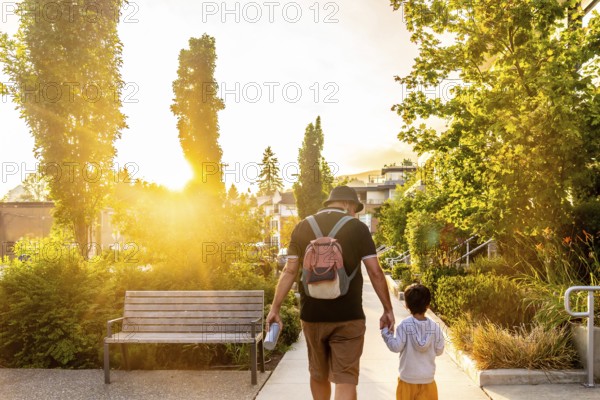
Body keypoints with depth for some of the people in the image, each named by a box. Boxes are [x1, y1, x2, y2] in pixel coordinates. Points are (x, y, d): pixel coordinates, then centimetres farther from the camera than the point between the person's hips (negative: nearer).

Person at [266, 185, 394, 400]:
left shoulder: (302, 227, 3)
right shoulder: (358, 228, -3)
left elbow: (290, 271, 1)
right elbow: (375, 272, -5)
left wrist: (275, 308, 5)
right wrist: (388, 309, 4)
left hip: (312, 315, 3)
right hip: (347, 317, -3)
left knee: (318, 375, 20)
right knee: (345, 378, 2)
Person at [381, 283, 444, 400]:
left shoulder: (405, 325, -16)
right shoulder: (435, 327, -8)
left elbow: (396, 347, -15)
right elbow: (439, 350, -1)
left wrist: (385, 332, -4)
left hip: (408, 378, -2)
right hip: (428, 377, 2)